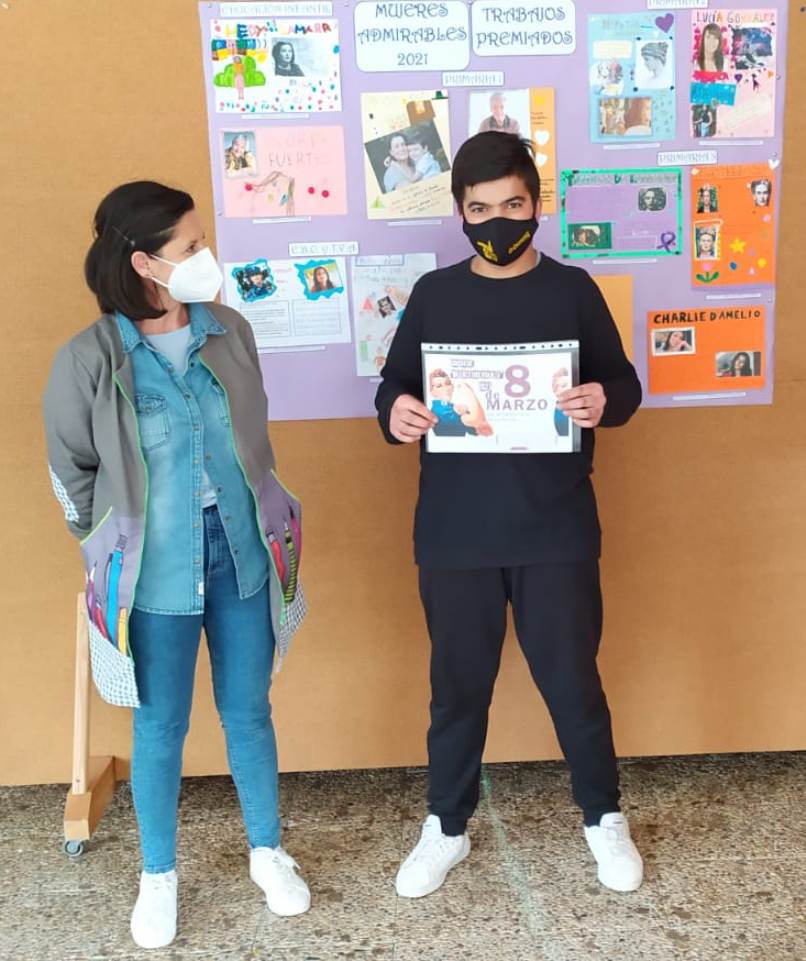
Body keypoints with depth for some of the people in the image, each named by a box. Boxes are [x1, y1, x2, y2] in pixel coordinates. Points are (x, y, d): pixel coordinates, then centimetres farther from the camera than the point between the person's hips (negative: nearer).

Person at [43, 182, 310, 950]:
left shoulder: (231, 333, -4)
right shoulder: (88, 359, -14)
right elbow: (70, 471, -1)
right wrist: (113, 551, 7)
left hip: (243, 555, 3)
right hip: (156, 573, -2)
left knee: (248, 711, 16)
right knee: (160, 727, 13)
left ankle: (267, 852, 38)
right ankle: (158, 875, 35)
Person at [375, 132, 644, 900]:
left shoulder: (572, 289, 1)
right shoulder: (433, 294, 4)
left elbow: (625, 384, 4)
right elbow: (393, 385, 7)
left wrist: (604, 401, -20)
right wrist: (395, 413, -17)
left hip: (555, 531, -1)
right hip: (455, 534, 1)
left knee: (572, 677, 11)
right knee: (457, 683, 12)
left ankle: (603, 818, 35)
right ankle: (446, 827, 32)